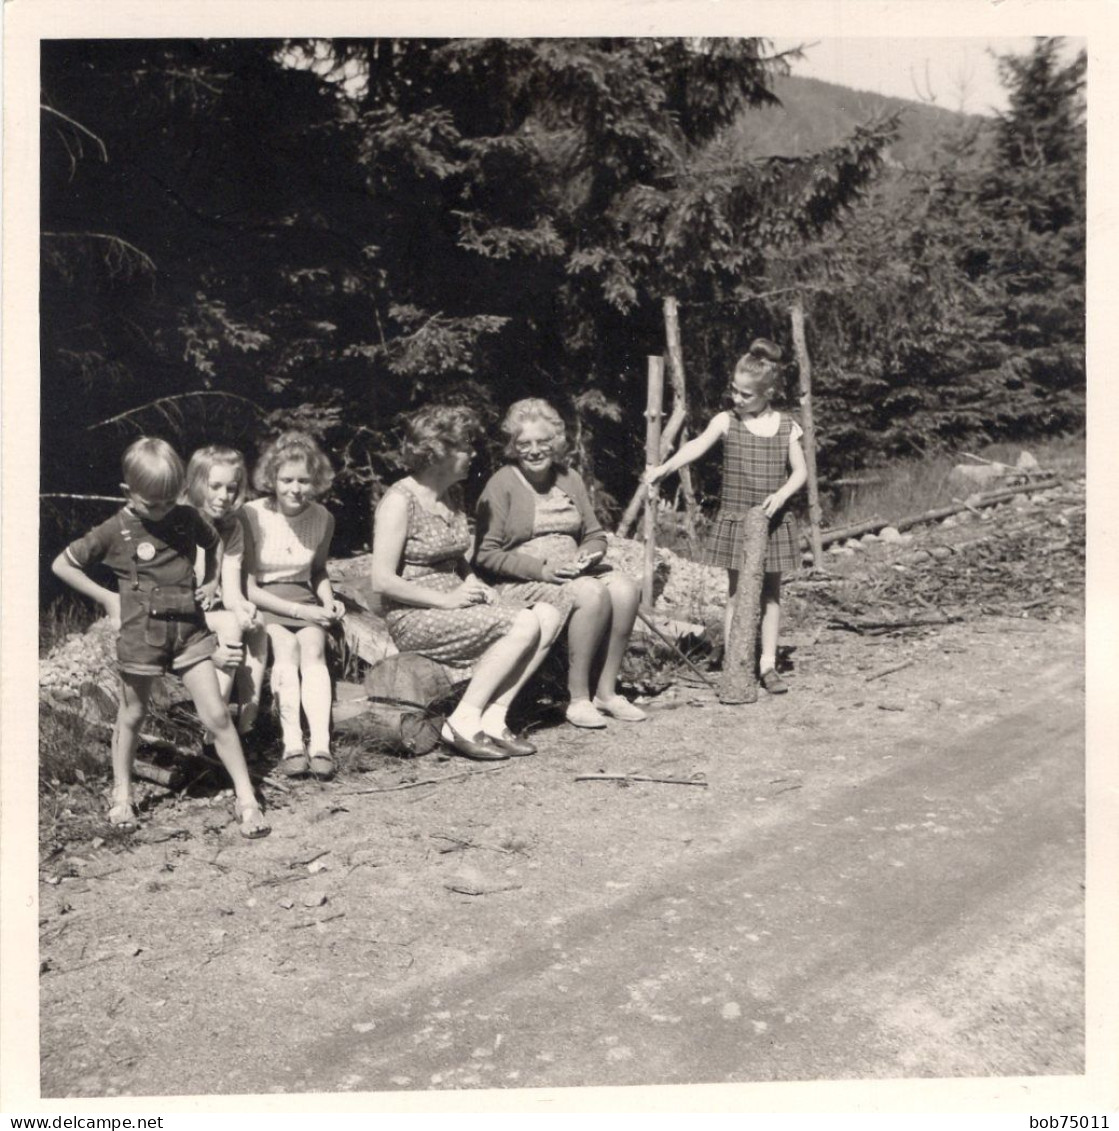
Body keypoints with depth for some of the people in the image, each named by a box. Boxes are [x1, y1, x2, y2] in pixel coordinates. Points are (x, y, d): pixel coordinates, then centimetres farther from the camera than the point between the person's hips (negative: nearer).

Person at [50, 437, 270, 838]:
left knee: (217, 716, -4)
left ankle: (246, 800, 1)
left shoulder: (188, 518, 2)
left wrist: (211, 581, 9)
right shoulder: (116, 531, -7)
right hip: (141, 634, -2)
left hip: (190, 630, 2)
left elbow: (215, 543, 24)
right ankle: (122, 796, 34)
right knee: (132, 717, 15)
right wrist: (107, 598, -4)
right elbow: (62, 564, 0)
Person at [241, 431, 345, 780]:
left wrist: (329, 602, 1)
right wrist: (300, 611, -15)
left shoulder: (323, 518, 4)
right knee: (286, 648, -32)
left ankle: (320, 744, -38)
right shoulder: (251, 516, -10)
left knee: (313, 647, -27)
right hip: (262, 606, -3)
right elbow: (247, 588, -9)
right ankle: (292, 744, -37)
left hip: (305, 603, 3)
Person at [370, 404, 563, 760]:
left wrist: (476, 586, 3)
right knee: (524, 625, -23)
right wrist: (447, 599, -17)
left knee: (548, 616, -11)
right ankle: (464, 721, -18)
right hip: (414, 618, -8)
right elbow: (382, 581, -18)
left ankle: (493, 718, -15)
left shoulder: (453, 495, 14)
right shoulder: (399, 500, -12)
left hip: (455, 603, 8)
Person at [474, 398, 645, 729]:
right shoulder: (502, 484, -4)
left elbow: (595, 536, 19)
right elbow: (486, 554, -11)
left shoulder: (569, 479, 15)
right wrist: (541, 569, -20)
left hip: (573, 573, 6)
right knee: (593, 595, -30)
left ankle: (606, 690, -13)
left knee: (627, 589, -21)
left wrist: (586, 556, -6)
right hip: (521, 583, -6)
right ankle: (577, 698, -20)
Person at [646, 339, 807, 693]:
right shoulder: (726, 422, -3)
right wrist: (665, 467, -34)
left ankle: (768, 665, 17)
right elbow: (698, 445, -18)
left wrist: (781, 495, -17)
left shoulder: (787, 427, 2)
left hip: (774, 521, 1)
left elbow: (800, 471, 2)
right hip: (734, 519, -1)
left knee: (770, 593, 9)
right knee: (735, 593, 4)